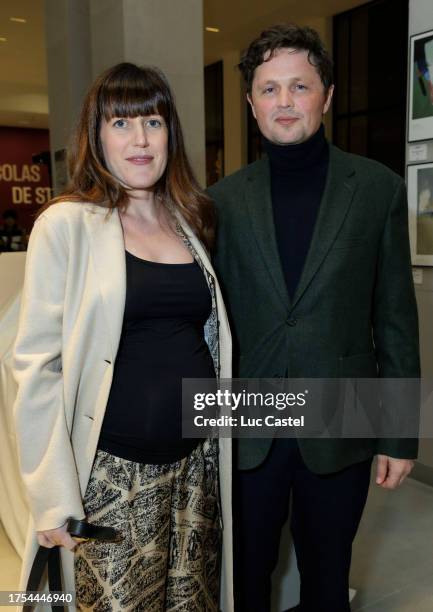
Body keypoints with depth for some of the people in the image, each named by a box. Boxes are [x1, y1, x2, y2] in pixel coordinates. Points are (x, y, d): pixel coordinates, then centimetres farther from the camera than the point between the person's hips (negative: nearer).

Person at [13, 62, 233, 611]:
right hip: (113, 470, -4)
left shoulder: (188, 222, 8)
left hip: (198, 458, 5)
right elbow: (37, 364, -10)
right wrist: (52, 495, -11)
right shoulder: (65, 224, -8)